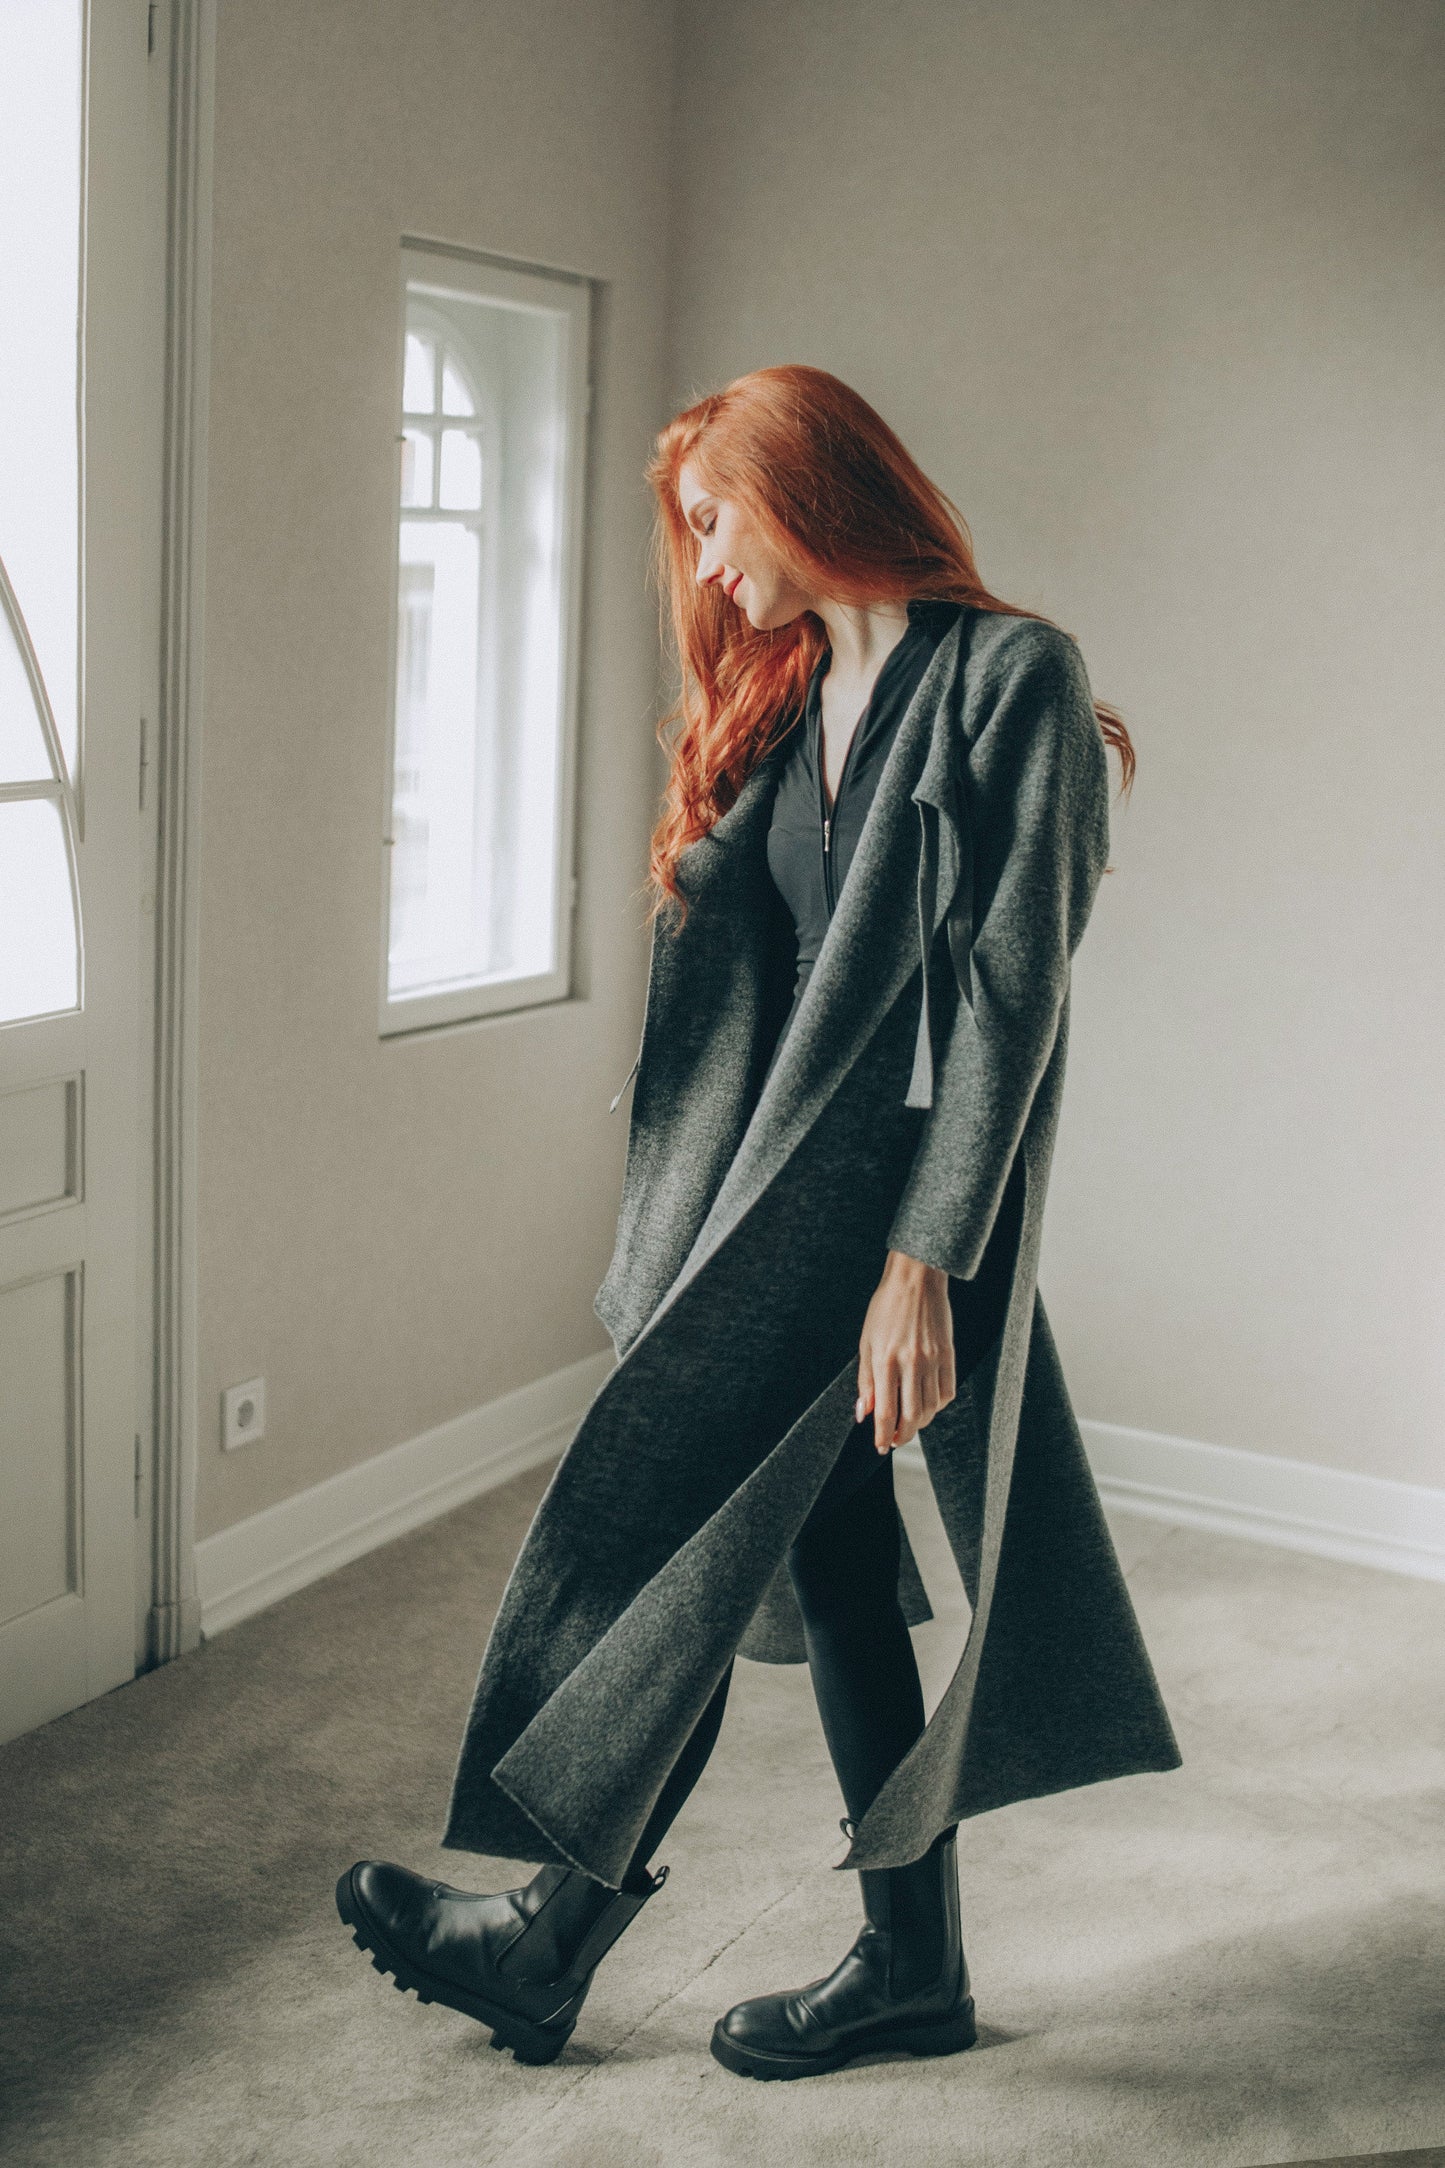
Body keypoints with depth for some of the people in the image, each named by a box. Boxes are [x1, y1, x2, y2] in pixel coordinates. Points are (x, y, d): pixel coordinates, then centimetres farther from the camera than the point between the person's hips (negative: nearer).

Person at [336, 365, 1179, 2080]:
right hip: (774, 1192, 8)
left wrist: (925, 1257, -20)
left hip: (892, 1194, -8)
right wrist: (675, 1225, 10)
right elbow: (734, 972, 14)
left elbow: (1007, 987, -15)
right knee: (832, 1564, 10)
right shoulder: (783, 700, 16)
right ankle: (913, 1966, 23)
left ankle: (553, 1940, 10)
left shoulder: (1010, 677, -8)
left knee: (678, 1537, -6)